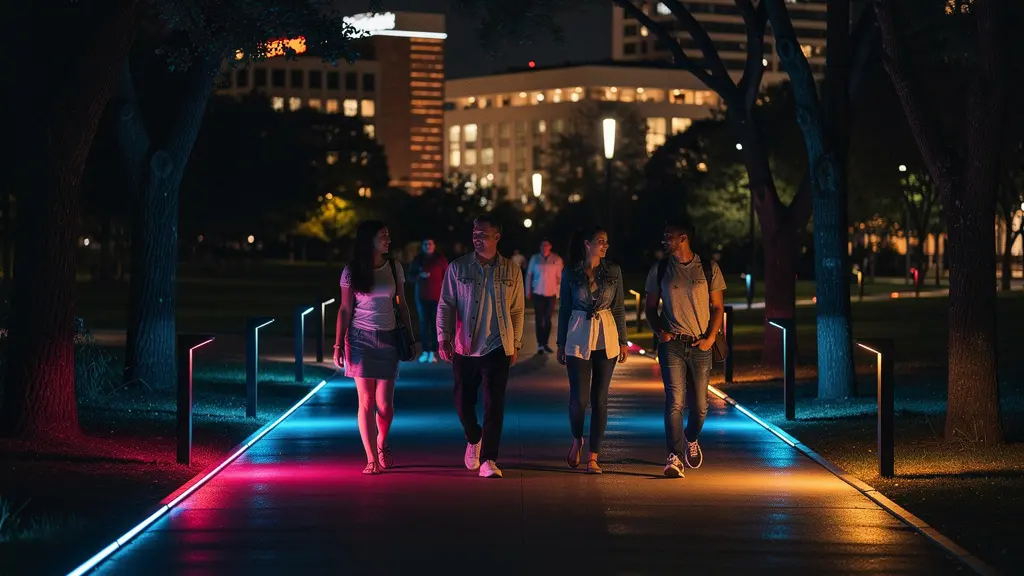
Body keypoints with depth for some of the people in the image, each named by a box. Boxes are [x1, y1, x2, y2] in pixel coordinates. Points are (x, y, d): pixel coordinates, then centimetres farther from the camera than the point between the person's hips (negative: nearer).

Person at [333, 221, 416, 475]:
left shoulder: (394, 268, 6)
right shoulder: (352, 272, -1)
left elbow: (402, 305, 12)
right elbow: (345, 310, 1)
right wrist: (338, 344, -4)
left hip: (388, 339, 2)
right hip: (361, 339, -2)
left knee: (385, 403, -2)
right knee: (366, 401, -4)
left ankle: (381, 445, 27)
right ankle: (372, 459, 1)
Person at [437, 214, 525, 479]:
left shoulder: (511, 271, 3)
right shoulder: (458, 268, 0)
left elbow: (516, 311, 10)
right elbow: (445, 305, 0)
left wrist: (515, 345, 10)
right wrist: (444, 338, -11)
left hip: (497, 348, -1)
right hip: (464, 348, 1)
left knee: (494, 405, -8)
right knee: (463, 401, 8)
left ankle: (488, 460, -5)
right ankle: (473, 440, 38)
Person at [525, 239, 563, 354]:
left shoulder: (557, 259, -2)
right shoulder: (535, 258, 1)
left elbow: (559, 276, 1)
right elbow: (529, 275, 6)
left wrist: (559, 290, -3)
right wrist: (528, 291, 5)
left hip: (551, 293, 0)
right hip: (538, 293, 0)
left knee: (548, 319, 7)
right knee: (539, 319, 1)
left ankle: (545, 343, 18)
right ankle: (540, 345, 5)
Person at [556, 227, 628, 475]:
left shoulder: (613, 272, 4)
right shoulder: (570, 273, 0)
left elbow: (619, 308, 8)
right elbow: (564, 310, 5)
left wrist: (623, 341, 5)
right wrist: (561, 344, 5)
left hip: (606, 340, 2)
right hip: (578, 339, -2)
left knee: (600, 399, 1)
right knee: (579, 398, -7)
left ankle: (593, 457, 6)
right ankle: (577, 440, 22)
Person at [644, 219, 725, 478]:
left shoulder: (709, 269, 4)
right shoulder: (659, 270, 7)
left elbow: (717, 307, 7)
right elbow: (651, 306, 13)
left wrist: (710, 338, -6)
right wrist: (659, 331, -5)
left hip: (700, 345, 1)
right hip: (672, 343, 0)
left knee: (699, 405, 7)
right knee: (674, 402, -12)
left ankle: (691, 439, 37)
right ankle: (674, 458, -13)